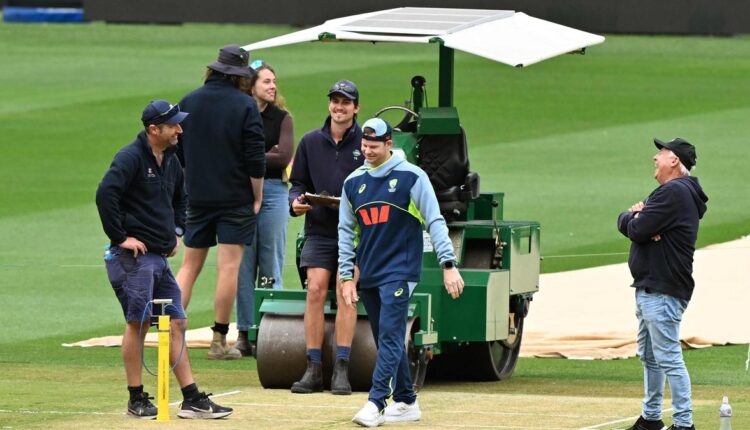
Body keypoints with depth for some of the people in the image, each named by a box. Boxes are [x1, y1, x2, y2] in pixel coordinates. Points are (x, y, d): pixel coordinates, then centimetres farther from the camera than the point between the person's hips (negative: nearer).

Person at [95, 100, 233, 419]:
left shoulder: (170, 160, 15)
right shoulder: (131, 158, -13)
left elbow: (180, 198, 34)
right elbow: (105, 194, -25)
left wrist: (176, 231, 21)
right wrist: (120, 236, -21)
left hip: (160, 257, 9)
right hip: (133, 257, -9)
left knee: (176, 323, 7)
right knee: (138, 321, -8)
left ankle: (192, 401, 8)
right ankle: (137, 400, 0)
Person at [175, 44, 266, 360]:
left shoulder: (188, 103, 5)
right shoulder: (245, 106, -8)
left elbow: (176, 153, 10)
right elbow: (255, 158, -10)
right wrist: (257, 198, 0)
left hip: (197, 199, 4)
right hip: (236, 200, -4)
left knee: (189, 266, 10)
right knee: (228, 267, -2)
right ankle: (219, 342, -2)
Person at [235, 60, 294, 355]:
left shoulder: (281, 119, 6)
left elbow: (284, 157, -6)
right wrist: (265, 156, -8)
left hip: (273, 191, 0)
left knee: (271, 266, 0)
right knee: (243, 264, 1)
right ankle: (244, 333, 6)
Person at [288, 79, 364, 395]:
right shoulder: (311, 142, 11)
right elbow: (299, 183, 17)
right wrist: (296, 202, -4)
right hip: (319, 228, 2)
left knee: (346, 291, -11)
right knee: (315, 289, -8)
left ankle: (341, 369, -8)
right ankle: (313, 369, -6)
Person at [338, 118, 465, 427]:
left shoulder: (411, 177, -4)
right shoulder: (354, 182, 10)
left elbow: (435, 222, -6)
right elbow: (347, 231, 15)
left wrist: (448, 265, -14)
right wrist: (346, 277, 10)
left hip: (400, 271, -6)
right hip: (368, 275, 6)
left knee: (390, 336, -14)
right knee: (386, 341, 9)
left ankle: (376, 403, -20)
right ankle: (406, 402, 17)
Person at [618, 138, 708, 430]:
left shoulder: (673, 192, -15)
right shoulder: (675, 192, 19)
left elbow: (636, 229, -20)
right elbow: (626, 224, 16)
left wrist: (632, 218, 2)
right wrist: (636, 217, -8)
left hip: (662, 293, -11)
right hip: (648, 288, 11)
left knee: (668, 357, -12)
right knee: (649, 356, 18)